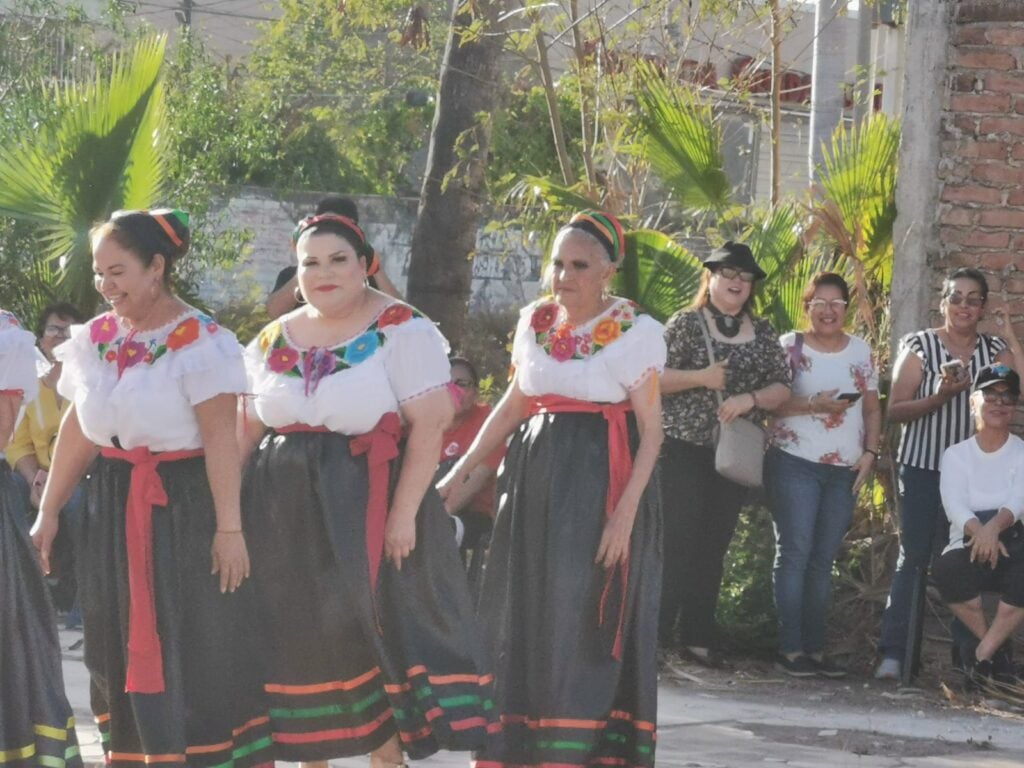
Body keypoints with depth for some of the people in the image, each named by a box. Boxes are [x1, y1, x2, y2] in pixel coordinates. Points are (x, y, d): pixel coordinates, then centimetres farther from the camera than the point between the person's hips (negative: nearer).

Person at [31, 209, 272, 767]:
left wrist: (228, 527, -19)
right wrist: (49, 512, 14)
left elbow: (220, 436, -15)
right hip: (113, 511, 6)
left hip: (184, 508, -6)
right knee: (121, 651, 8)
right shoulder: (96, 339, 8)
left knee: (195, 653, -3)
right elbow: (77, 430, 15)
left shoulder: (199, 342, -12)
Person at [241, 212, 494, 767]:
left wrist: (403, 512, -19)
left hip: (366, 502, -5)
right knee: (300, 641, 9)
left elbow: (429, 424, -13)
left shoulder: (400, 330, -7)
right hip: (286, 511, 5)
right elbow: (248, 430, 14)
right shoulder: (272, 340, 10)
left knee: (376, 634, -2)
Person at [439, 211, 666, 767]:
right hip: (534, 477, 6)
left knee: (584, 621, -5)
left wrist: (625, 512, -18)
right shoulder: (535, 320, 8)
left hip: (598, 484, -6)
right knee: (524, 615, 6)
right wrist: (461, 472, 14)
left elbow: (651, 430, -8)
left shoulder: (635, 330, -8)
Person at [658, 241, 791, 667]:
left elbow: (781, 388, 8)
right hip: (684, 449, -4)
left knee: (713, 546, 5)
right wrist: (701, 378, -18)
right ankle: (654, 630, -2)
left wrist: (750, 399, -12)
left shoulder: (763, 333, 11)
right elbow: (653, 376, -5)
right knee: (678, 540, -8)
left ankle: (697, 636, 9)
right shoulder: (686, 323, 0)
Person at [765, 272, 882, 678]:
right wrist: (813, 405, -19)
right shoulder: (790, 347, -1)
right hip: (795, 465, -4)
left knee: (823, 560, 6)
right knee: (795, 554, -6)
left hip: (844, 470, 4)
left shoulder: (861, 350, 12)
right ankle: (790, 648, -4)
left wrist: (870, 452, 2)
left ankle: (814, 647, 10)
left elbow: (872, 408, 14)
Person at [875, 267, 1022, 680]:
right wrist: (939, 397, -20)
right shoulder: (920, 346, -1)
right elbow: (895, 410, -5)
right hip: (923, 470, -3)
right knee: (914, 558, -5)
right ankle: (893, 653, -4)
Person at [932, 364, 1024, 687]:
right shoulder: (956, 455, 12)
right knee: (946, 570, -35)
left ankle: (982, 652, -22)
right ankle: (996, 649, -11)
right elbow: (955, 505, -6)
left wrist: (994, 527, -33)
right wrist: (979, 532, -29)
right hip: (970, 546, 1)